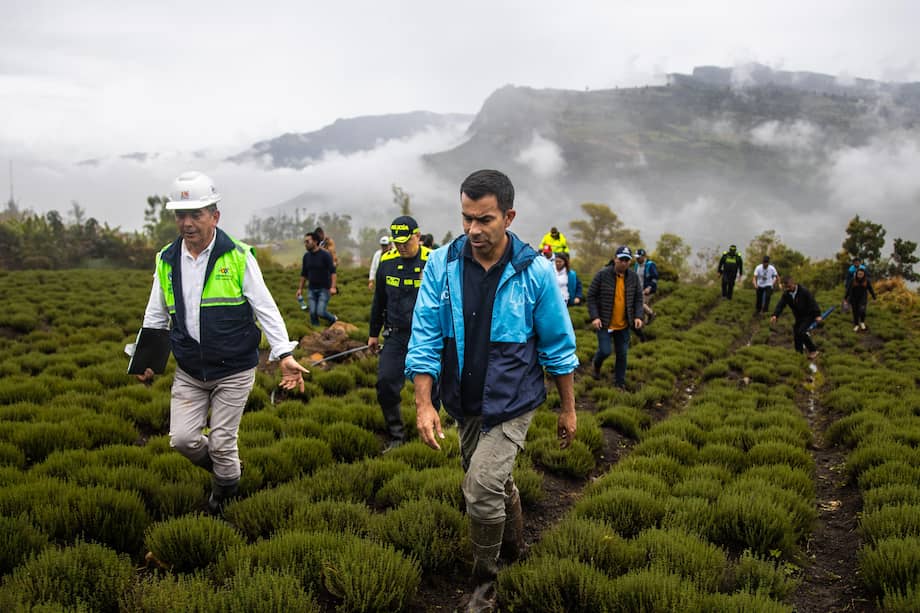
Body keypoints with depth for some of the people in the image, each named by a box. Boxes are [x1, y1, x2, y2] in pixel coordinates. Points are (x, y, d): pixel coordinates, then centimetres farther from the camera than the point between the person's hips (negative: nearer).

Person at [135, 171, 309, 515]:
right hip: (188, 373, 4)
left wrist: (284, 354, -18)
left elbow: (265, 308, -9)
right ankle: (222, 469, 31)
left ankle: (224, 496, 30)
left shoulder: (238, 257, -10)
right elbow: (155, 316, 14)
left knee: (221, 444, 2)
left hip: (234, 371, -4)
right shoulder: (167, 261, 2)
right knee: (183, 439, 0)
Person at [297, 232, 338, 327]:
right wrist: (300, 288, 12)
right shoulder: (306, 256, 6)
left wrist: (333, 287, -24)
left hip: (324, 288, -5)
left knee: (320, 312, -14)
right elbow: (304, 274, 15)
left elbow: (332, 271, -14)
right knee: (313, 313, -4)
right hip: (312, 289, 5)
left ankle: (334, 319, 16)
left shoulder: (325, 255, -10)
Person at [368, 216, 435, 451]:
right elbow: (379, 301, 14)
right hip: (396, 335, 3)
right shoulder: (387, 262, 2)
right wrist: (374, 333, 19)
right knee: (385, 383, -4)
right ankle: (396, 435, 12)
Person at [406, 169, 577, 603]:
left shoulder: (534, 271, -14)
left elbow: (558, 346, -5)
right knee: (496, 482, 21)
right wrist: (423, 403, -16)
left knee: (482, 488, -14)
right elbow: (425, 336, -8)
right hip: (464, 403, 4)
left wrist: (568, 409, 2)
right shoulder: (442, 265, -9)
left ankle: (483, 576, 11)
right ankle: (513, 548, 49)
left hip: (512, 403, -4)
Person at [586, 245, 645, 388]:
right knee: (605, 351, -7)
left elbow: (638, 298, 9)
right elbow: (591, 296, -8)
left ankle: (620, 382, 25)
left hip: (624, 324, 4)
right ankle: (596, 363, 28)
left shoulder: (633, 276, -1)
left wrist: (638, 316, -5)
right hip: (605, 323, -3)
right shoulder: (603, 274, -12)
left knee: (622, 354, 8)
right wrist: (594, 317, -15)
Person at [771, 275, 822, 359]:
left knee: (801, 331, -23)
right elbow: (780, 304, -15)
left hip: (809, 315, -7)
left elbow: (813, 302, -19)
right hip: (798, 317, 7)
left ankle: (813, 351, -10)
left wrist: (817, 315, -24)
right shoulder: (786, 294, -5)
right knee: (796, 334, 4)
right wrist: (775, 315, -31)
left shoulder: (804, 291, -20)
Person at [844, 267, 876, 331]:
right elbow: (849, 289, 1)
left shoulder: (867, 281, -6)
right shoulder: (853, 281, -7)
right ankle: (856, 325, 26)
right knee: (855, 312, 8)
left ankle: (862, 322, 8)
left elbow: (870, 289, 3)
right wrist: (846, 298, 7)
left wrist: (874, 297, 7)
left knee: (862, 310, -20)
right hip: (854, 299, 1)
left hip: (862, 299, -1)